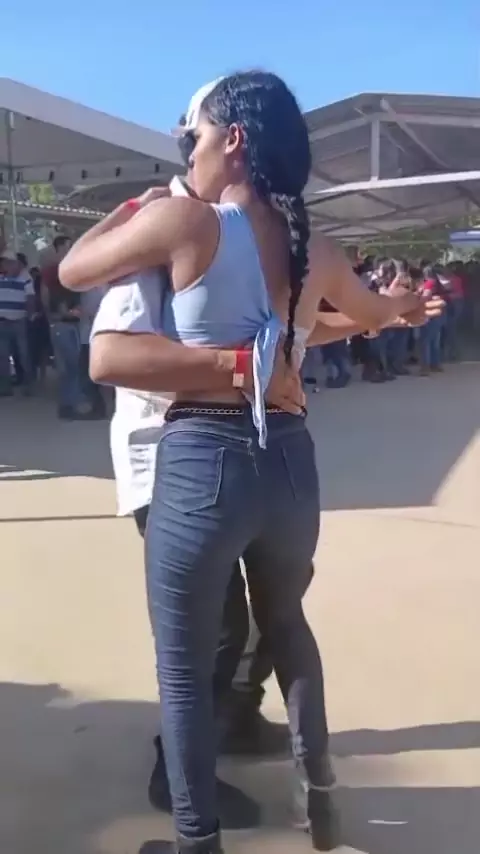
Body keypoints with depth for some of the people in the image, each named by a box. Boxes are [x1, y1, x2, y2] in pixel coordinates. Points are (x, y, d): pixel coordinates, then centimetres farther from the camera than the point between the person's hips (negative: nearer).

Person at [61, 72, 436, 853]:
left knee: (184, 669, 12)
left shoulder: (185, 220, -8)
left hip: (202, 463, -6)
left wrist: (136, 206, 20)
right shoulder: (317, 253, 9)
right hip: (289, 463, 6)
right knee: (287, 626, 30)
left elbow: (72, 270, 5)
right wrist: (406, 304, 53)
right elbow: (377, 314, 29)